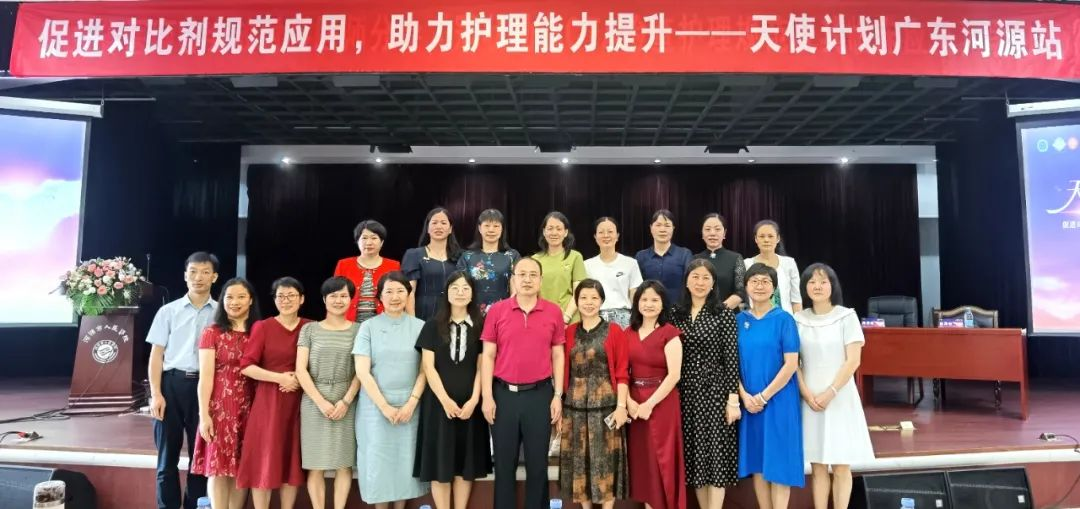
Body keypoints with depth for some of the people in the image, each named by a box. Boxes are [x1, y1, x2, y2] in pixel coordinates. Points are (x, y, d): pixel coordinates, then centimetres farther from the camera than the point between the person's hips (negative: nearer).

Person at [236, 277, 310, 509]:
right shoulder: (263, 327, -3)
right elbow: (246, 366, -9)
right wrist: (280, 377, -16)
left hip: (299, 401, 3)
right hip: (268, 400, -3)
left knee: (292, 458, 8)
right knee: (265, 459, 0)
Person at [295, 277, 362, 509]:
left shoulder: (358, 330, 6)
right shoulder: (309, 329, 6)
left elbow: (361, 371, 2)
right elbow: (300, 370, 0)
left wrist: (346, 401, -10)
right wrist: (321, 401, -10)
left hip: (346, 402, 0)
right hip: (314, 402, 0)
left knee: (344, 463, 2)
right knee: (315, 465, 2)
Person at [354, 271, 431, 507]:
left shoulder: (419, 326, 4)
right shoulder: (369, 327, 2)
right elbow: (362, 372, -4)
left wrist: (411, 402, -9)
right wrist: (384, 406, -11)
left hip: (409, 405, 1)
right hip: (375, 405, -1)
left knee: (406, 461, 4)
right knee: (378, 461, 3)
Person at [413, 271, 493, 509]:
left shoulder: (480, 326, 5)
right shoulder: (433, 326, 3)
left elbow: (482, 367, 1)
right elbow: (428, 367, -3)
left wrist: (473, 401, -10)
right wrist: (445, 400, -12)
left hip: (469, 404, 1)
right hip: (439, 403, -1)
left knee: (466, 463, 6)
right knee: (440, 462, 1)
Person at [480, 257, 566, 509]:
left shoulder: (553, 312, 2)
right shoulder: (497, 311, -1)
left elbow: (557, 355, 5)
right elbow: (487, 356, 0)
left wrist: (558, 395, 1)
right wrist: (487, 396, -5)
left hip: (540, 394, 0)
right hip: (504, 393, 0)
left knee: (538, 463, 10)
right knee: (504, 463, 9)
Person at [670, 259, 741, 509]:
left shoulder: (723, 313, -4)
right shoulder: (676, 314, 7)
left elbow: (732, 358, -7)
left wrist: (733, 399, -11)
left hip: (714, 390, -4)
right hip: (685, 392, 4)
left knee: (714, 454, -3)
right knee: (694, 455, 9)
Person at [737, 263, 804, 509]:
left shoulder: (784, 319, -5)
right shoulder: (739, 320, 5)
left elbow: (791, 364, -11)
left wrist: (764, 396, -13)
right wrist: (745, 396, -8)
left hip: (778, 400, -3)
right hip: (749, 402, 4)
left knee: (778, 461, 1)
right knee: (756, 461, 10)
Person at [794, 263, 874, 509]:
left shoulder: (846, 316, -3)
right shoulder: (798, 320, 3)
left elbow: (853, 361, -7)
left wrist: (830, 393, -12)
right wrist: (806, 393, -8)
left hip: (840, 398, -2)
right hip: (810, 400, 2)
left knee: (841, 467, 3)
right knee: (817, 466, 7)